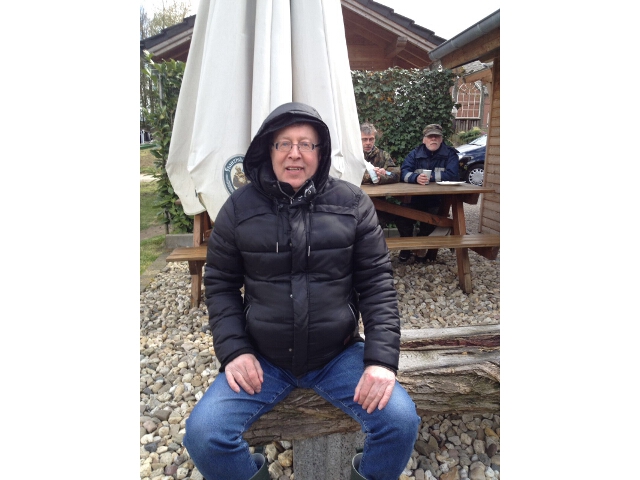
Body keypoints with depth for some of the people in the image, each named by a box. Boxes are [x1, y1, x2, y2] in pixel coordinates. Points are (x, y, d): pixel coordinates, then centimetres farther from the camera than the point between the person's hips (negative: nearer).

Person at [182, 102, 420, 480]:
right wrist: (233, 349, -7)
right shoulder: (240, 208, -2)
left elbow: (377, 282, -4)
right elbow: (220, 283, 4)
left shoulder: (353, 204, -4)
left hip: (339, 355, 0)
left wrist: (382, 357, -13)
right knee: (202, 434, -16)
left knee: (401, 421, -17)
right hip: (262, 358, 1)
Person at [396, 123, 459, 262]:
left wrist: (429, 176, -15)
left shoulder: (450, 154, 2)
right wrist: (416, 177, -30)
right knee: (401, 217, -24)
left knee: (429, 220, -29)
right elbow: (404, 172, -9)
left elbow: (452, 175, -14)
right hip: (415, 197, 2)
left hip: (438, 199, -1)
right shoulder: (415, 153, 7)